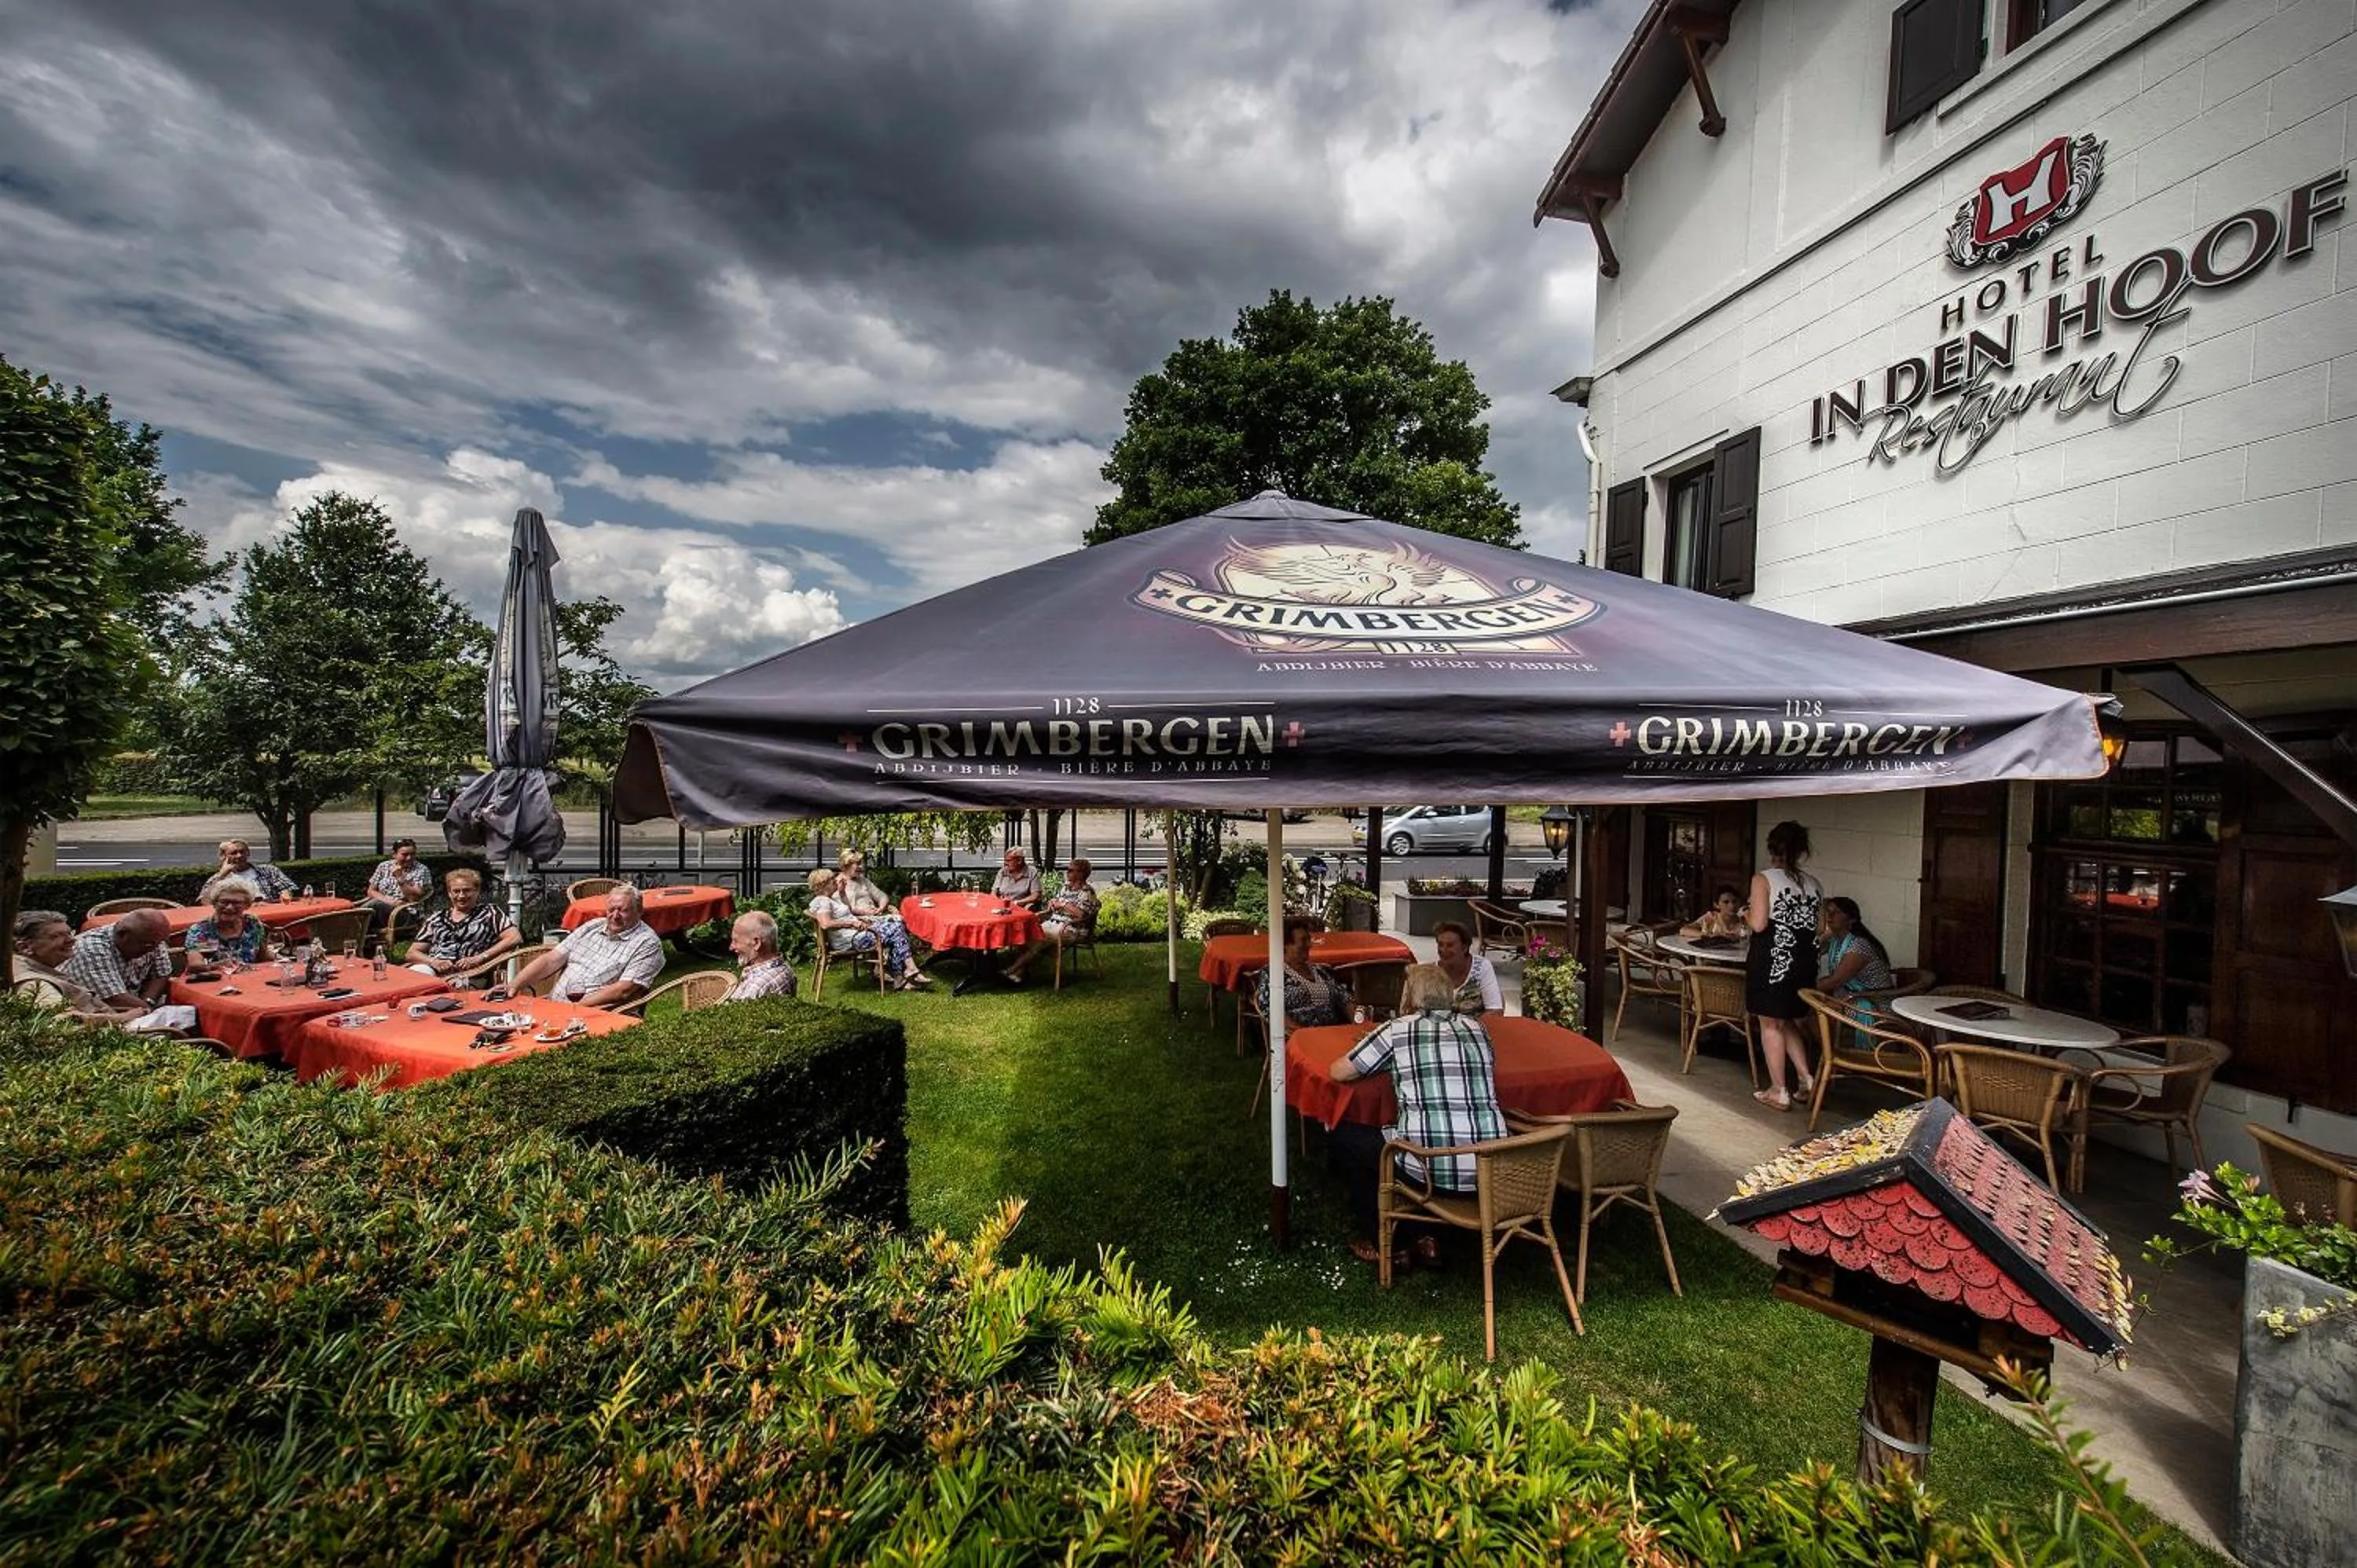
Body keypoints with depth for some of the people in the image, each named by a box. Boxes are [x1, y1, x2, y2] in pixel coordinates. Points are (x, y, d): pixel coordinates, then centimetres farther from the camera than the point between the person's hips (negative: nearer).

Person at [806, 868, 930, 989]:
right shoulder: (821, 901, -12)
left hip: (856, 931, 11)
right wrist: (852, 922, -21)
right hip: (849, 940, -11)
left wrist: (841, 892, 22)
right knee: (895, 934, -14)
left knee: (897, 926, -3)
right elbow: (826, 924, -28)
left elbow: (848, 911, 34)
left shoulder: (830, 899, 21)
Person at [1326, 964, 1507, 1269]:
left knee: (1340, 1138, 18)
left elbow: (1338, 1072, 2)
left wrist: (1389, 1063, 19)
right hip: (1490, 1169, 6)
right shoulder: (1476, 1028, 9)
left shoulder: (1398, 1030, -3)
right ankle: (1426, 1239, 30)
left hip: (1429, 1167, -6)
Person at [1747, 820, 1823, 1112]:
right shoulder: (1813, 884, 6)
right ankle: (1805, 1078, 16)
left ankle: (1779, 1091, 11)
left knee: (1771, 1025, 5)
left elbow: (1759, 924, -17)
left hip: (1772, 959, -6)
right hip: (1804, 961, 6)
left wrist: (1746, 914, 3)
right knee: (1789, 1022, 22)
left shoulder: (1763, 879, -11)